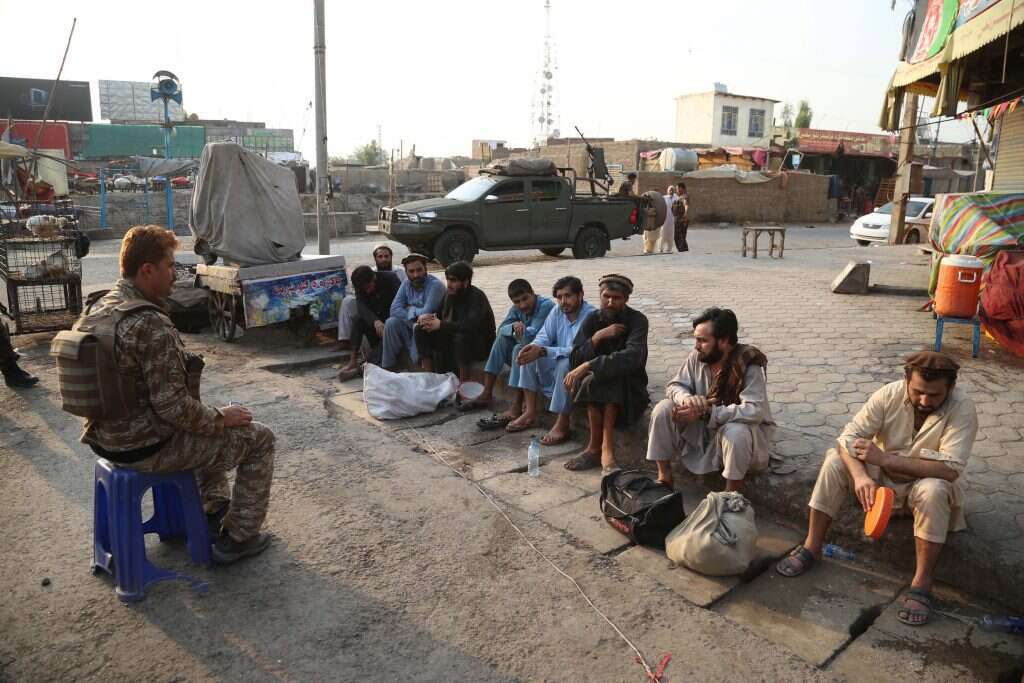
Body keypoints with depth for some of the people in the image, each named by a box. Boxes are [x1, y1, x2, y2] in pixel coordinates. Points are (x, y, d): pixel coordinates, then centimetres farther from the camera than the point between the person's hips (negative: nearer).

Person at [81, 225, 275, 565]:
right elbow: (173, 408, -28)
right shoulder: (151, 324, -27)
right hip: (147, 449, -9)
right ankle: (238, 538, 14)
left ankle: (215, 509, 40)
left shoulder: (94, 309, 3)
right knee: (258, 438, 5)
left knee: (207, 423, 33)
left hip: (105, 438, 9)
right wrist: (222, 417, -10)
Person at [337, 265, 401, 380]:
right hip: (375, 317, 4)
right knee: (358, 319, -24)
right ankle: (353, 361, -26)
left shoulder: (389, 278, -18)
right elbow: (361, 307, -26)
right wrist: (375, 321, -46)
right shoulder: (361, 286, -8)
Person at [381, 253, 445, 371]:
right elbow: (394, 309, -8)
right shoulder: (407, 284, 1)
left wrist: (411, 310, -9)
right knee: (391, 323, -17)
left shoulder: (435, 285, -19)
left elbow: (426, 314, -27)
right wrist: (415, 317, -21)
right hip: (411, 326, 6)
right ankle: (387, 367, -6)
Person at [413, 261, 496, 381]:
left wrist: (441, 325, -29)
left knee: (462, 336, -41)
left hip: (480, 345, -7)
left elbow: (472, 326, -34)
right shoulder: (449, 295, 3)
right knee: (421, 329, -8)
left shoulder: (477, 297, -19)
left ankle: (463, 383, -27)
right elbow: (438, 316, 13)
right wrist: (425, 317, -12)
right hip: (453, 339, 7)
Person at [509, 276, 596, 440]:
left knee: (565, 364, -37)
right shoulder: (557, 312, 1)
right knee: (529, 357, -10)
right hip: (559, 361, 7)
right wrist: (533, 347, -26)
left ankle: (562, 425, -28)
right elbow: (544, 336, 0)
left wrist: (542, 351, -37)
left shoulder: (591, 316, -22)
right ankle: (530, 413, -7)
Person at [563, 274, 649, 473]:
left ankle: (596, 448, -29)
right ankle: (606, 449, -25)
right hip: (594, 381, 3)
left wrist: (589, 366, -36)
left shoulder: (637, 320, -11)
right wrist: (597, 337, -21)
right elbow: (575, 360, -6)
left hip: (629, 388, -3)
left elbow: (632, 358, -30)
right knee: (591, 382, -31)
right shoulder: (592, 321, 3)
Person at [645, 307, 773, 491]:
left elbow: (755, 411, -34)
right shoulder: (697, 357, -10)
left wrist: (706, 412, -38)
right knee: (663, 409, -15)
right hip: (702, 429, 5)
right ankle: (664, 475, -3)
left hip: (741, 427, -5)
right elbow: (675, 385, -3)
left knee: (736, 433, -39)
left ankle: (732, 493, -13)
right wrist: (687, 399, -29)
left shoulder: (749, 365, -25)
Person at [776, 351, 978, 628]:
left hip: (923, 483, -2)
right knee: (836, 460, -22)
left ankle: (922, 583, -25)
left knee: (934, 489, -36)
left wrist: (884, 458, -35)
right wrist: (860, 475, -40)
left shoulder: (962, 409, -25)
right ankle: (812, 546, -14)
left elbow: (950, 469, -33)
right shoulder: (890, 393, -18)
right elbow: (849, 437, -21)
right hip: (882, 476, 2)